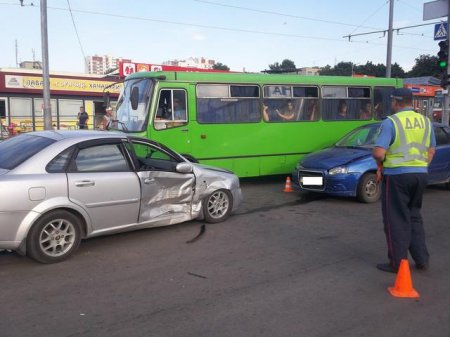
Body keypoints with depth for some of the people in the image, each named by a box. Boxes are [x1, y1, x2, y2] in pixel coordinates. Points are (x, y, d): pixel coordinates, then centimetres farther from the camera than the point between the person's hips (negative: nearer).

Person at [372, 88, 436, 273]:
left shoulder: (391, 122, -12)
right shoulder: (425, 121, 8)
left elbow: (378, 153, -19)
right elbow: (431, 151, 12)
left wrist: (380, 164, 1)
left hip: (397, 175, -6)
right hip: (420, 174, 6)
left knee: (396, 220, 3)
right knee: (414, 216, 19)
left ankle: (398, 263, 8)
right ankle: (421, 259, 23)